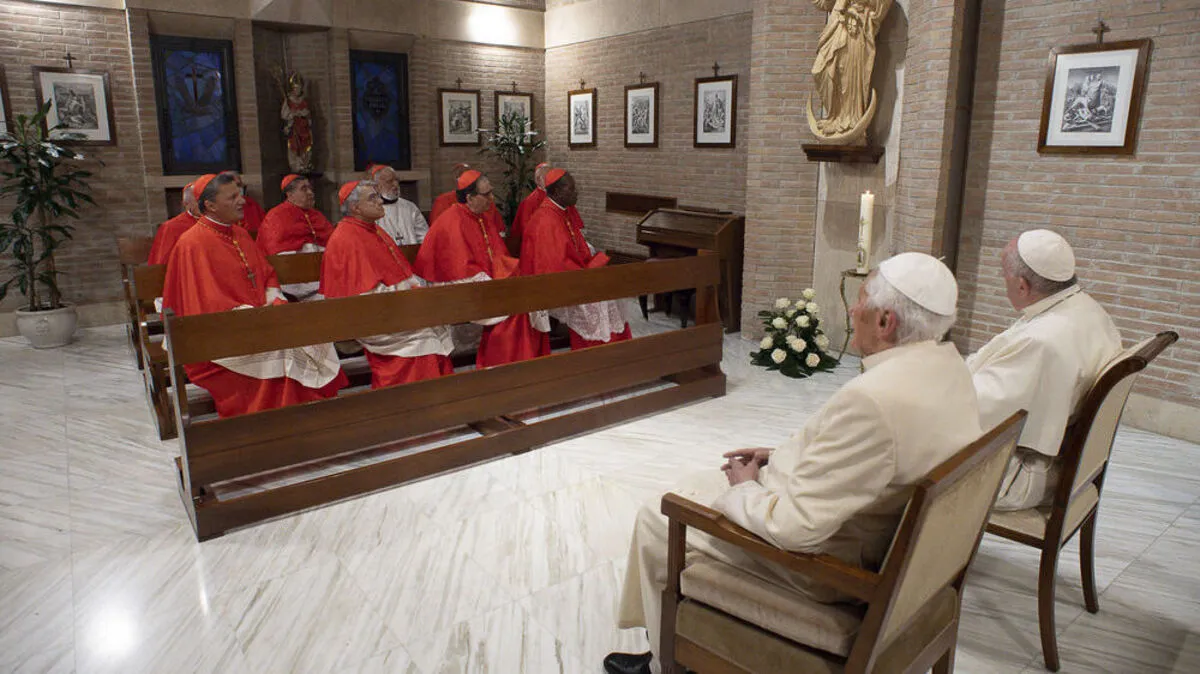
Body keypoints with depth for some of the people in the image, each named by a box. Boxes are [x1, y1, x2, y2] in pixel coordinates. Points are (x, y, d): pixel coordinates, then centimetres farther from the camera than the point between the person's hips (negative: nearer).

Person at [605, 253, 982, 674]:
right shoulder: (949, 364, -4)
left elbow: (794, 525, -31)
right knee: (696, 484, 23)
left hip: (825, 554, -9)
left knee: (656, 519, 8)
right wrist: (785, 454, 7)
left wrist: (742, 490, -11)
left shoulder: (870, 399, -35)